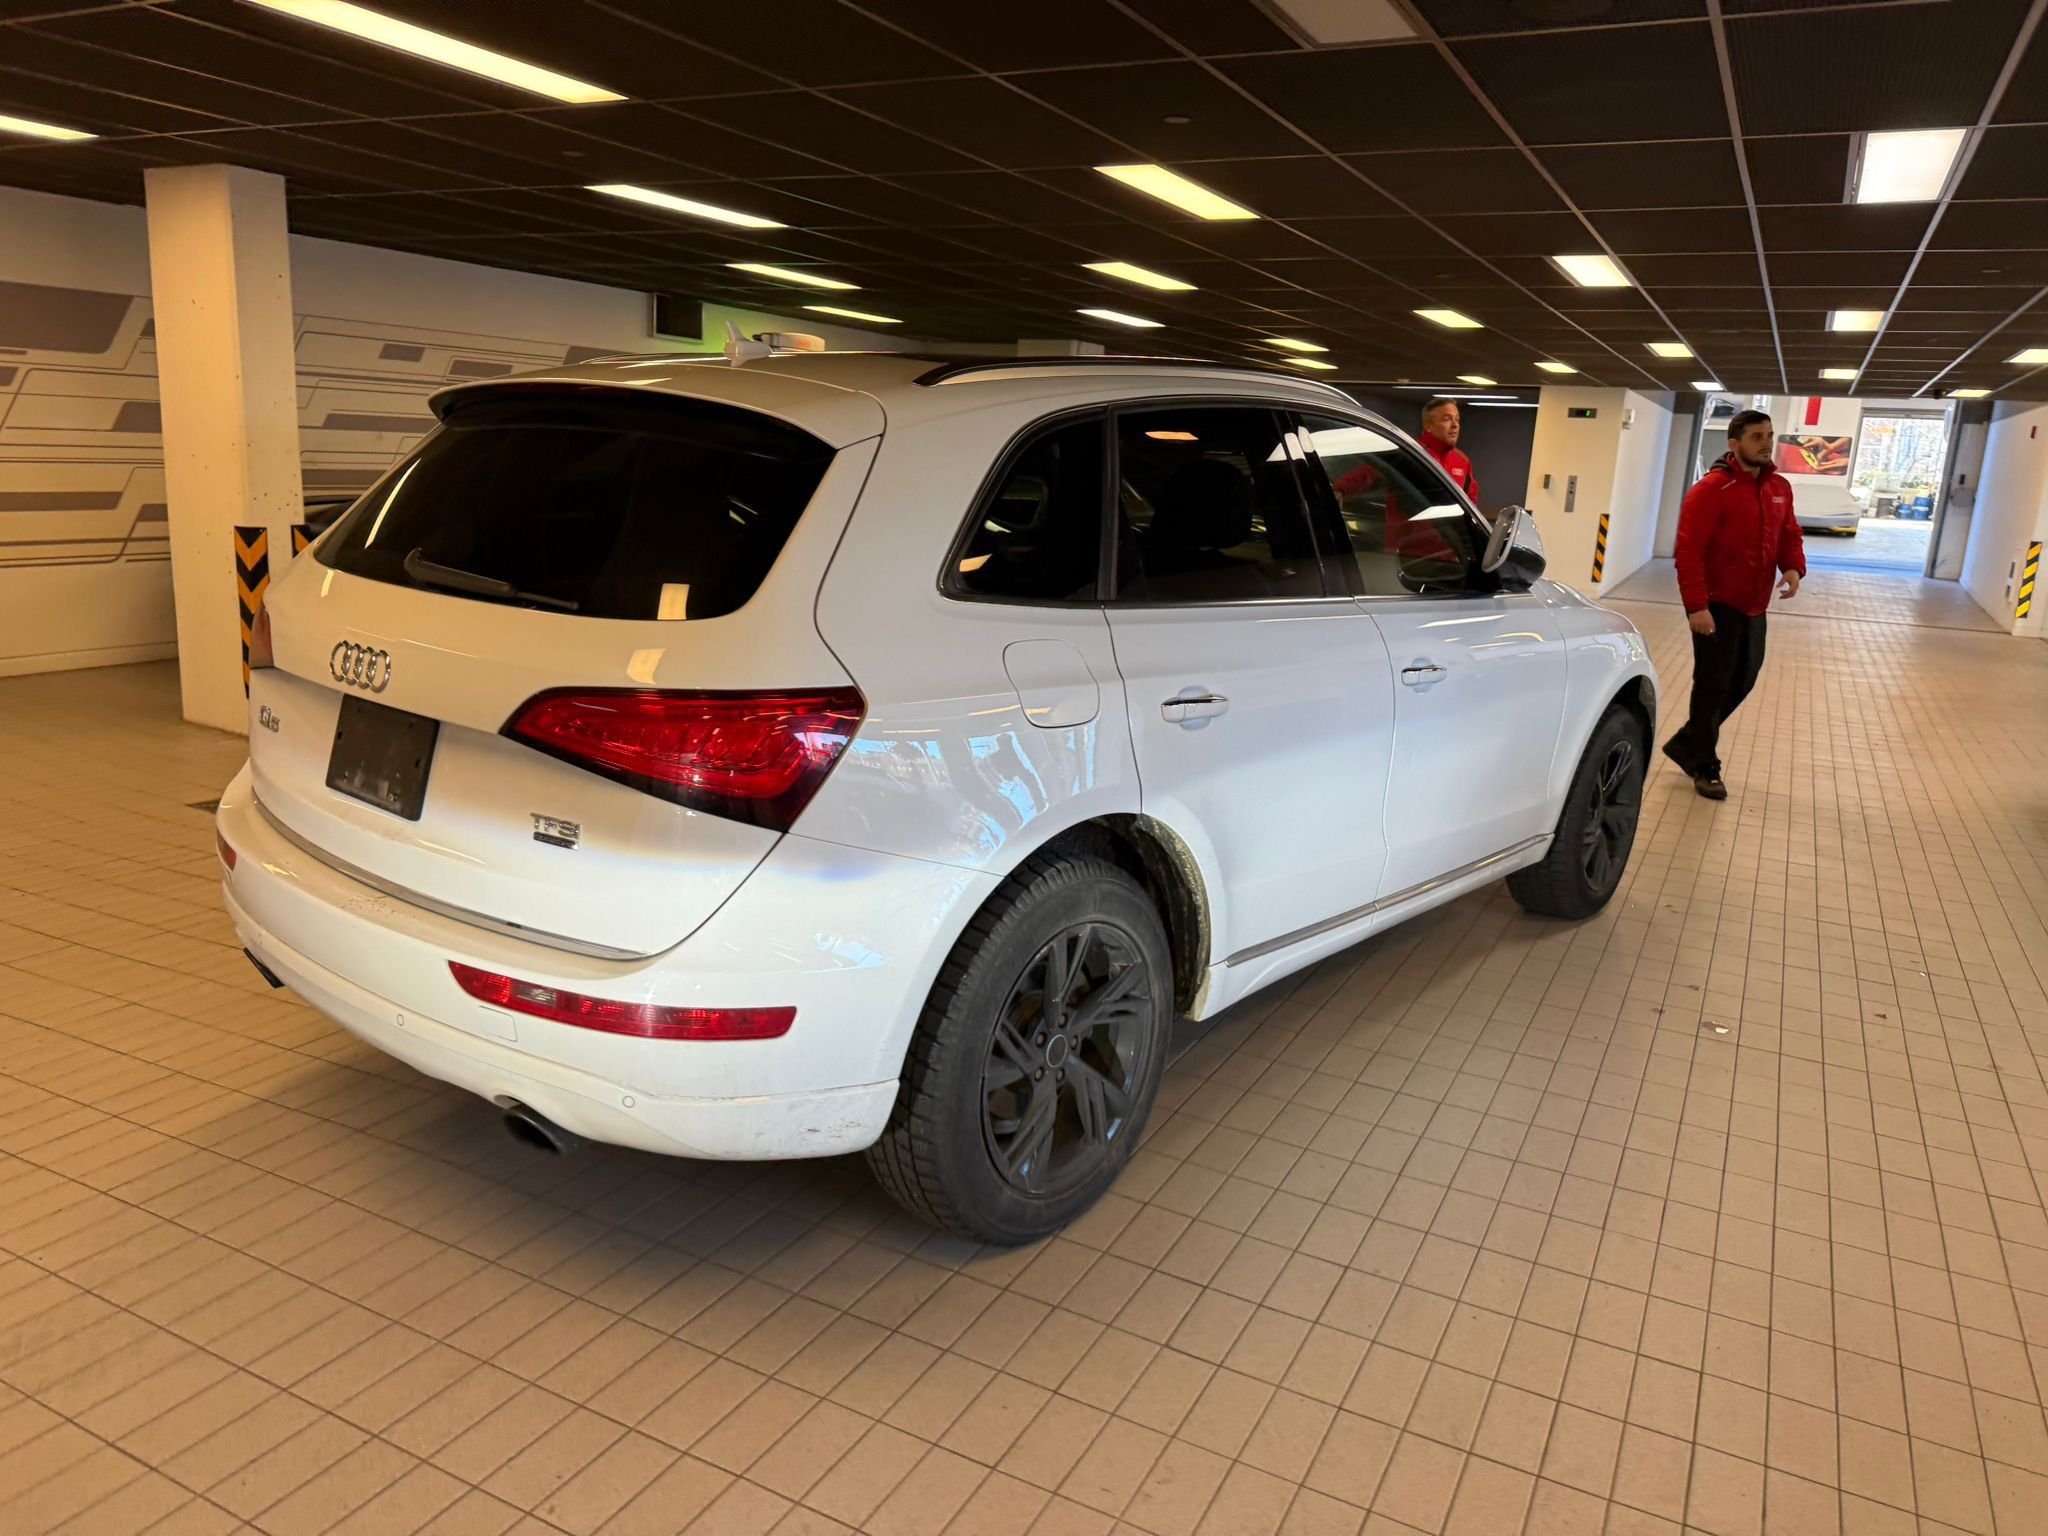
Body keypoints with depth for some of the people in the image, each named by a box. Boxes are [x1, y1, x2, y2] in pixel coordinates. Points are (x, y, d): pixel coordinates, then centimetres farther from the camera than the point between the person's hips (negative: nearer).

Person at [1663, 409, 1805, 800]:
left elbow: (1789, 536, 16)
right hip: (1716, 607, -7)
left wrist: (1794, 567, -7)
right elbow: (1689, 551, -19)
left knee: (1742, 683, 14)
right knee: (1714, 685, 0)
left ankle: (1688, 744, 30)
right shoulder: (1712, 489, -14)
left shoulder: (1779, 488, 8)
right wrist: (1696, 605, -25)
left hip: (1754, 607, 8)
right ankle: (1704, 767, 13)